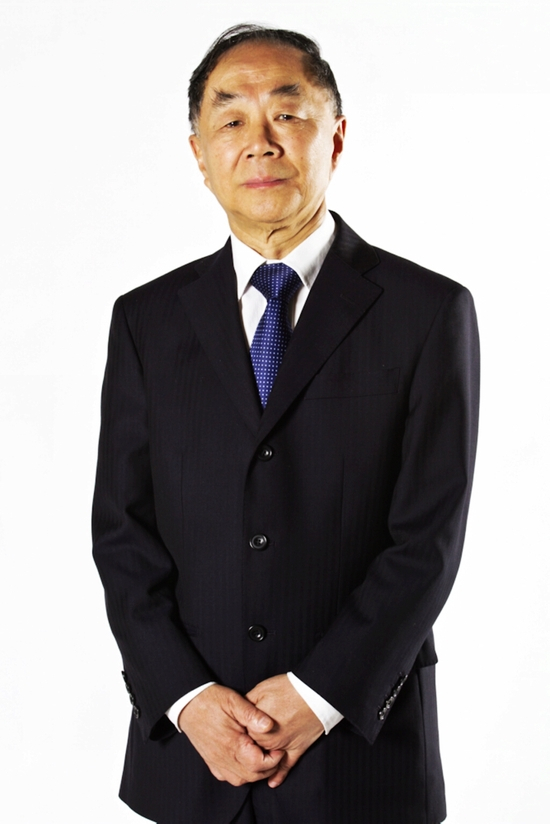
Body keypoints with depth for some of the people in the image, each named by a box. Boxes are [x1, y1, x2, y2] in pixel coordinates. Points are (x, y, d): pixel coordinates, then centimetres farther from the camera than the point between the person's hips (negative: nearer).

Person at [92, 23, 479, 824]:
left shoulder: (430, 311, -5)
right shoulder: (147, 318, 3)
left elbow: (430, 536, -8)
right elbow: (123, 531, 1)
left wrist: (318, 695, -14)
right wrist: (187, 696, -10)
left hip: (360, 741, -2)